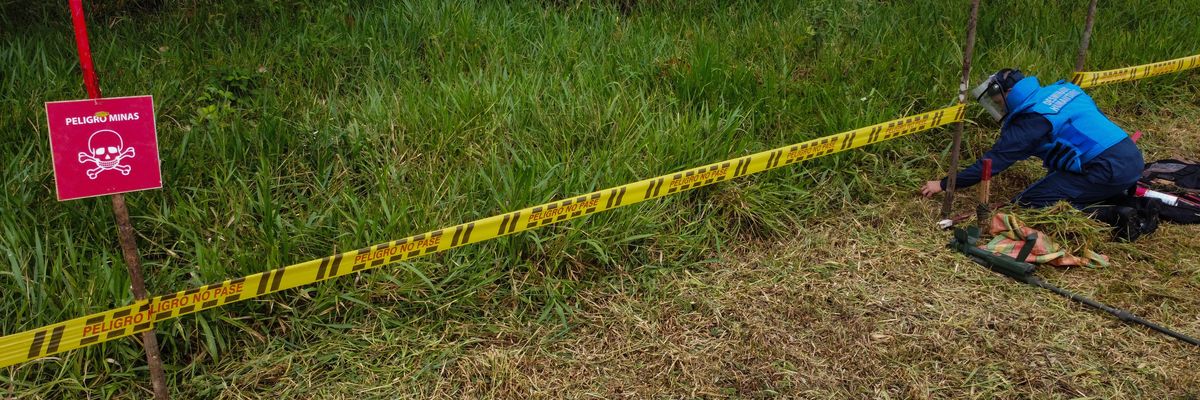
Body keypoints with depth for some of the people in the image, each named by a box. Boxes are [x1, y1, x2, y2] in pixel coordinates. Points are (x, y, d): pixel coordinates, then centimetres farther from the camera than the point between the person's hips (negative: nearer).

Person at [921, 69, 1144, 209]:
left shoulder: (1030, 120, -9)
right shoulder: (1062, 88, 13)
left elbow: (993, 162, -7)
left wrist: (944, 185, 0)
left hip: (1109, 170, -9)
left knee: (1028, 204, -8)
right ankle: (1131, 195, 12)